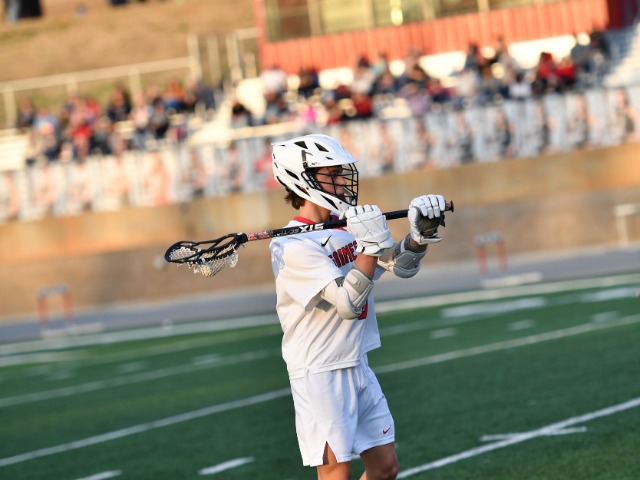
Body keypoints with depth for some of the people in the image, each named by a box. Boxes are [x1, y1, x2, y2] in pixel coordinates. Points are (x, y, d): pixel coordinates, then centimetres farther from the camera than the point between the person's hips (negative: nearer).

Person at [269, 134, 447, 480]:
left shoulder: (350, 225, 7)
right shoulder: (292, 246, -17)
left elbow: (401, 266, 5)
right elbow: (348, 302, -23)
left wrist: (421, 233, -13)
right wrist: (371, 245, -27)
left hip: (357, 367, 8)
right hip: (319, 374, -8)